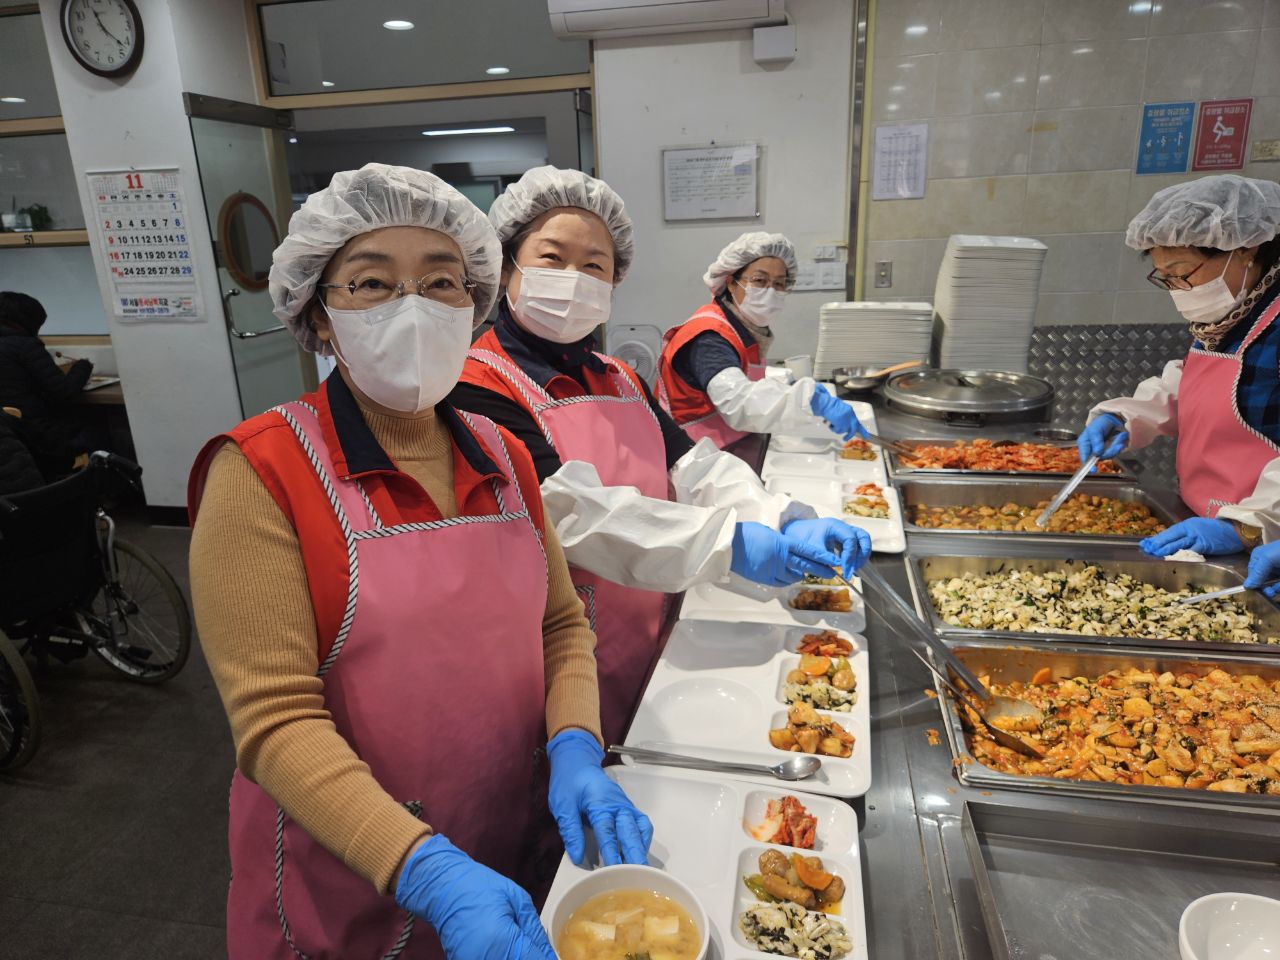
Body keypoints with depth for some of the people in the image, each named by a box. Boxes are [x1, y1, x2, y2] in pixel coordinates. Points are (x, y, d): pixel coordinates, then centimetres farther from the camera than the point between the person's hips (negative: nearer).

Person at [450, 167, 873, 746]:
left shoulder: (620, 382, 11)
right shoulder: (480, 388, -14)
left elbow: (696, 468, 0)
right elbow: (572, 512, -25)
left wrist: (787, 523, -17)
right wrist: (727, 543, -26)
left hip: (643, 650, 7)